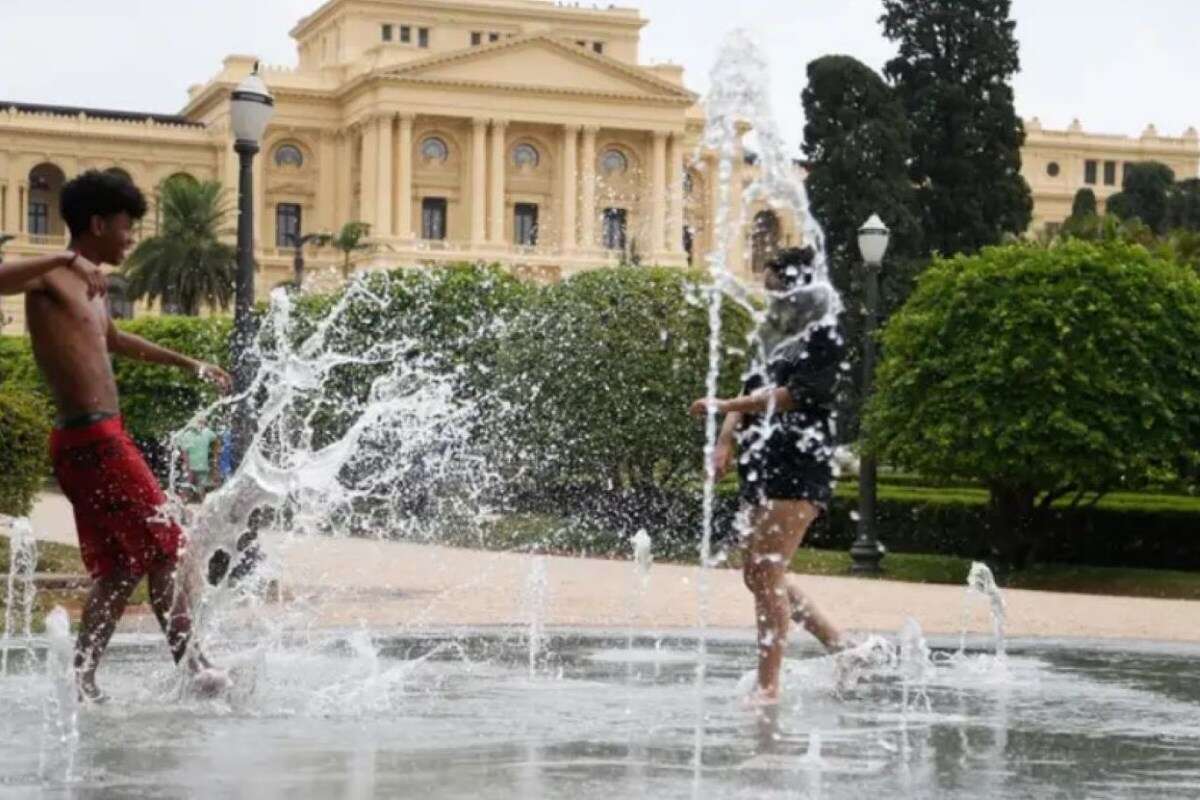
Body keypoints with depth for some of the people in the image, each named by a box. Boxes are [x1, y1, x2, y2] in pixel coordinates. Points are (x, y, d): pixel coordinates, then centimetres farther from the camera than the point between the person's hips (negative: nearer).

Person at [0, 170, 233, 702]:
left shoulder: (90, 289, 20)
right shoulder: (52, 280, -9)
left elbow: (114, 341, 40)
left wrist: (188, 364, 47)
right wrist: (65, 260, -39)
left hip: (97, 440, 10)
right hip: (93, 438, -10)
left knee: (119, 567, 11)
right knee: (163, 548, -4)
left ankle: (83, 680, 11)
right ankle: (189, 663, 0)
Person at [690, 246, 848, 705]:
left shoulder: (823, 340, -5)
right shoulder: (774, 339, 19)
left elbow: (790, 395, -17)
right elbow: (752, 392, 14)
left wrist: (725, 406, -20)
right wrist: (727, 442, -3)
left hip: (799, 468, -9)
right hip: (760, 468, 9)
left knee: (767, 573, -14)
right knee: (759, 576, 10)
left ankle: (768, 684, -12)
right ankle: (841, 648, 21)